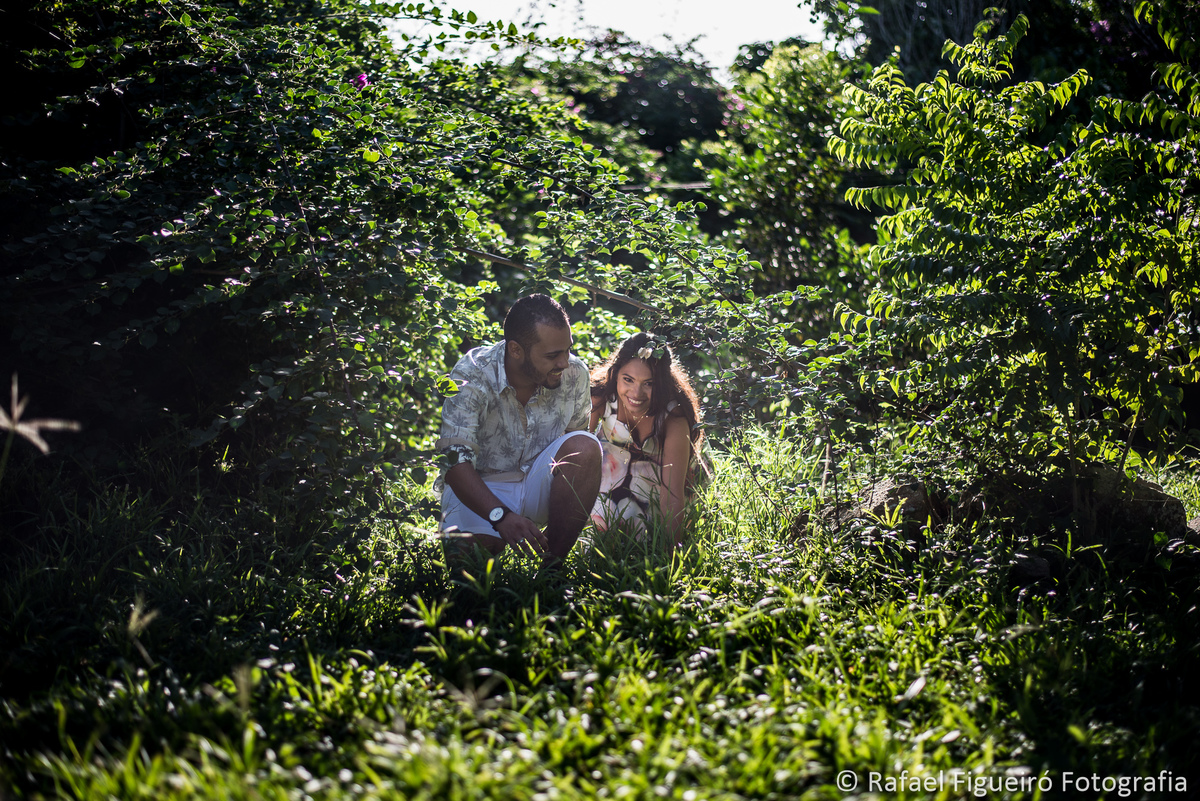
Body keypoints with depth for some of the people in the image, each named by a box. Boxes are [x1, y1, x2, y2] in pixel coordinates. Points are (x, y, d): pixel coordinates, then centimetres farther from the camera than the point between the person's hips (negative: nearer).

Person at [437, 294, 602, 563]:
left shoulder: (574, 374, -11)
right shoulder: (471, 376, -22)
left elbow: (580, 454, 4)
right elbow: (455, 461, -28)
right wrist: (500, 516, -45)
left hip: (540, 487, 4)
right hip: (481, 490, -4)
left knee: (586, 445, -26)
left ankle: (555, 563, -17)